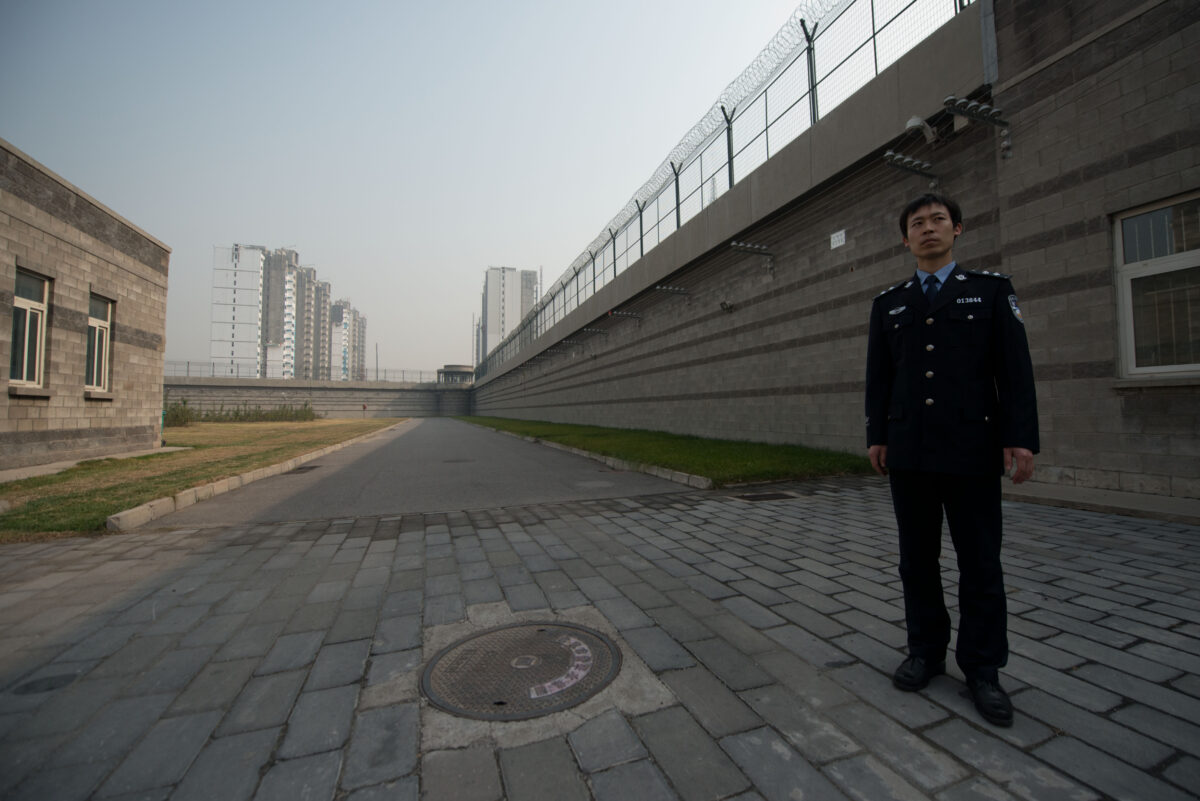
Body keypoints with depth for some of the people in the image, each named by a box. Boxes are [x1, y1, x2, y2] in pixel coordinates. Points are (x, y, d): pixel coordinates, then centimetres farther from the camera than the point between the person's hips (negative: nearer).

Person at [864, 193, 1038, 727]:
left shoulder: (991, 289, 7)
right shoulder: (888, 303, 12)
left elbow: (1015, 368, -1)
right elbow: (877, 377, 9)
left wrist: (1020, 438, -10)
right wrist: (876, 436, 3)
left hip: (971, 449, -2)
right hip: (907, 452, 2)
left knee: (980, 562, 6)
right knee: (917, 558, 10)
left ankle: (982, 669, 21)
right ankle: (925, 652, 25)